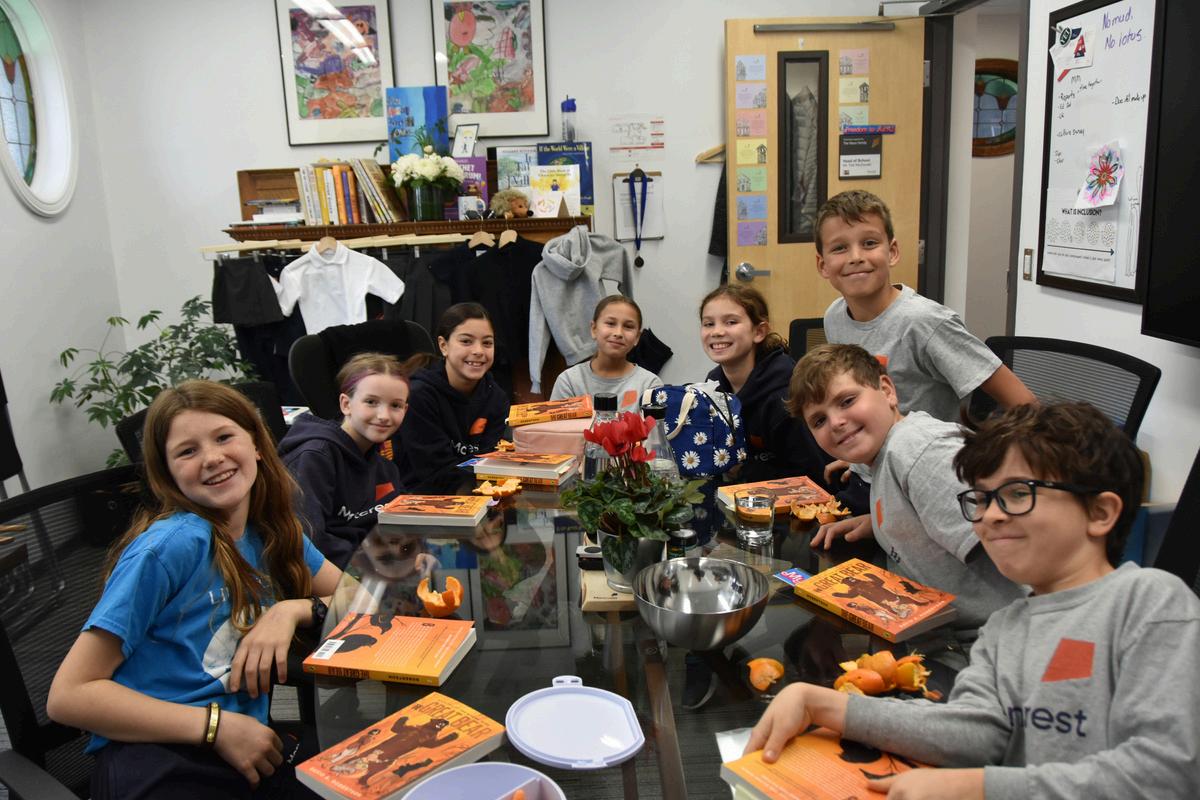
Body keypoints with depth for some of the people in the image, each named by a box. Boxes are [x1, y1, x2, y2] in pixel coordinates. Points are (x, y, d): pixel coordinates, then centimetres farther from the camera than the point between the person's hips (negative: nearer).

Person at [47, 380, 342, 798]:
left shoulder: (273, 530, 7)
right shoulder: (171, 545, -12)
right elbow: (68, 695, -11)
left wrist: (291, 609, -6)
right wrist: (216, 725, -15)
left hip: (245, 752, 7)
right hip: (155, 759, -7)